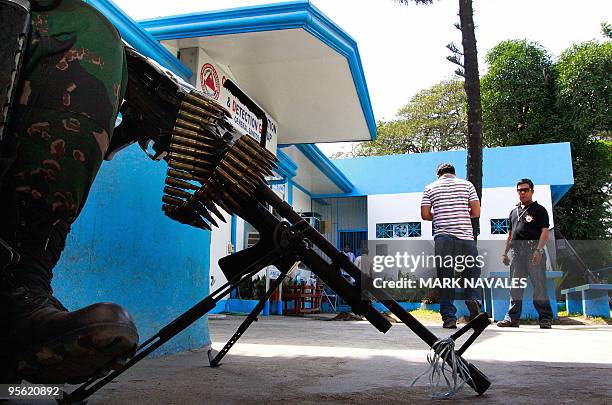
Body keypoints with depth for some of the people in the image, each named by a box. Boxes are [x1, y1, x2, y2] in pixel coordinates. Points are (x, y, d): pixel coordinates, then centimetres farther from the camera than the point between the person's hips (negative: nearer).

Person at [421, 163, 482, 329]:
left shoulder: (430, 188, 10)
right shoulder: (467, 184, 10)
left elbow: (425, 214, 3)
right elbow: (476, 212, 6)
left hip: (442, 237, 0)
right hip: (465, 237, 0)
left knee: (445, 278, 2)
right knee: (471, 272, 12)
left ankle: (449, 317, 0)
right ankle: (473, 299, -14)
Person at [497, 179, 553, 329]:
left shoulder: (539, 209, 5)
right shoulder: (514, 211, 23)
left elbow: (545, 232, -5)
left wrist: (539, 250, -18)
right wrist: (505, 252, 16)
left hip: (533, 250, -6)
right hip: (516, 252, 6)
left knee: (539, 285, -3)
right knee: (515, 287, 7)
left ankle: (545, 318, 6)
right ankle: (512, 318, 12)